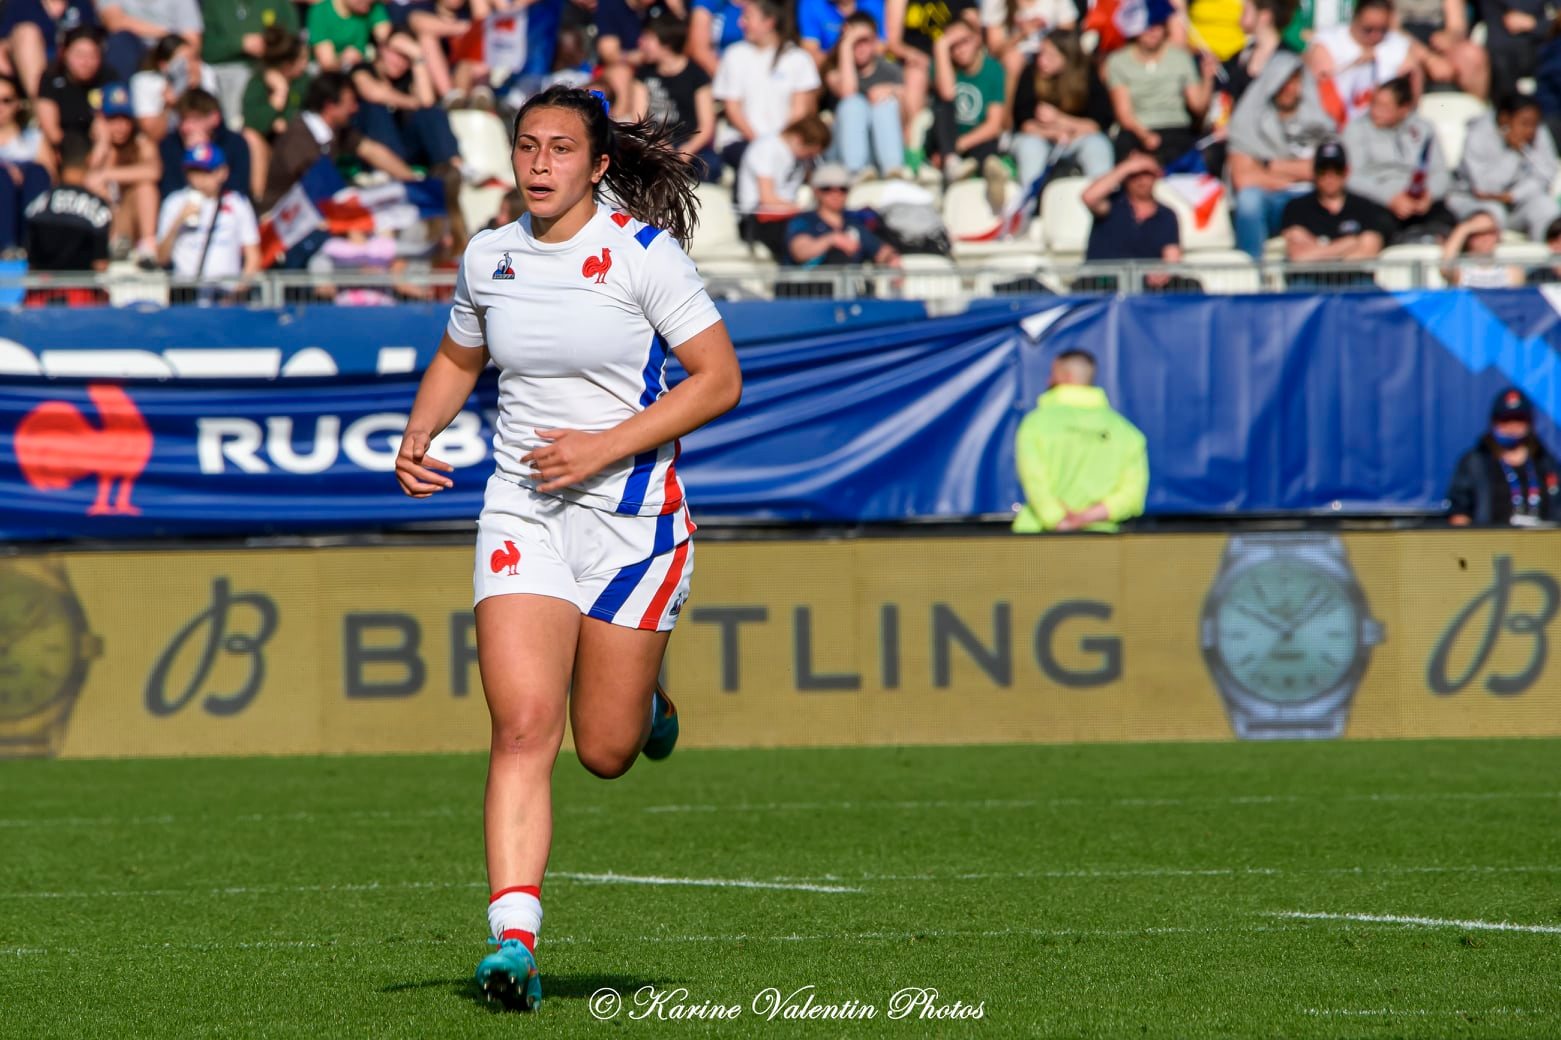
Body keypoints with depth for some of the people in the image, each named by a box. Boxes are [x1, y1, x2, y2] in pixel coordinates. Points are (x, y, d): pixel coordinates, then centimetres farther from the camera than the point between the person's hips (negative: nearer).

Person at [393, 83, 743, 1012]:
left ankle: (645, 702, 41)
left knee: (606, 752, 3)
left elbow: (720, 379, -9)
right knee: (523, 728, -14)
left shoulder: (642, 252, -9)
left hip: (632, 515, -3)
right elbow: (459, 359, 24)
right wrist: (419, 436, 5)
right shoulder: (489, 258, 5)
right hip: (522, 513, 3)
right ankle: (514, 939, -18)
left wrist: (606, 447, -16)